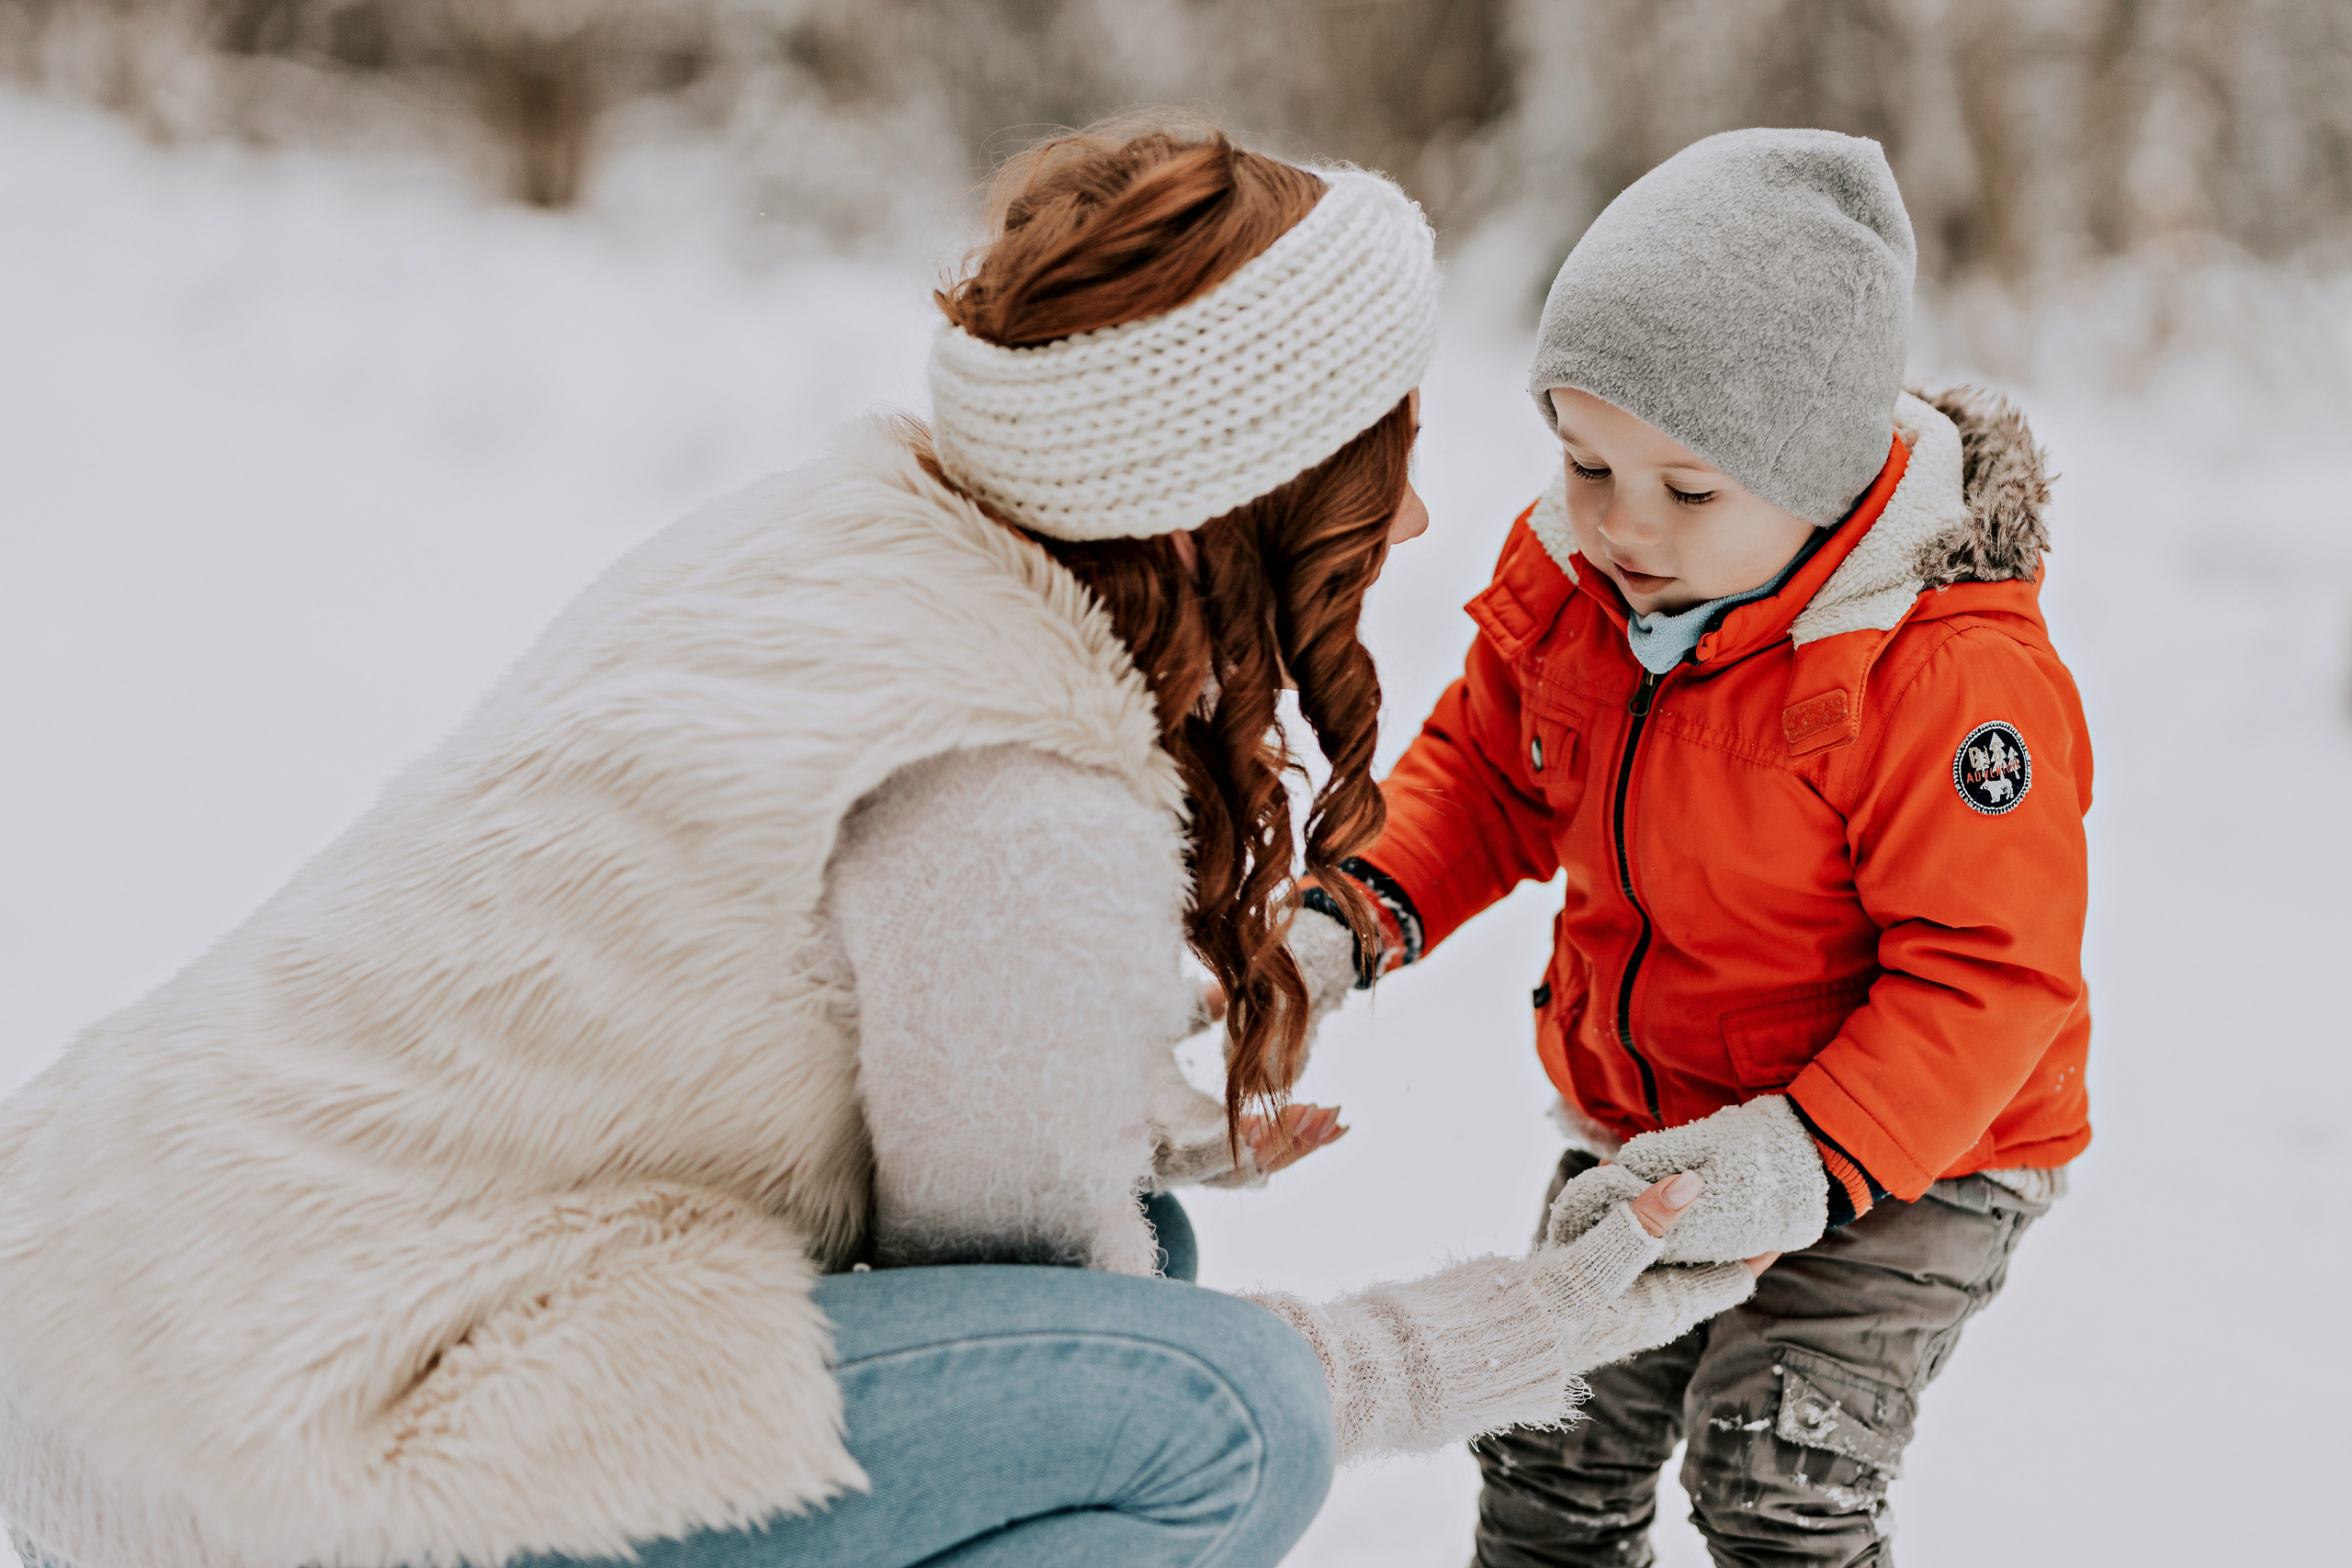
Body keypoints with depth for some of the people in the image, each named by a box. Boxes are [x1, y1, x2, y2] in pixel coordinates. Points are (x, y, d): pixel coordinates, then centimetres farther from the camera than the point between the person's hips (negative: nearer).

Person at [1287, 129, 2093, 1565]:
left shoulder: (1955, 673, -30)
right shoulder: (1568, 579, -9)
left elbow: (1991, 968, -26)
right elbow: (1487, 769, 8)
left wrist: (1816, 1155, -36)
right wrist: (1369, 906, -10)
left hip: (1914, 1160, -6)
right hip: (1644, 1132, 7)